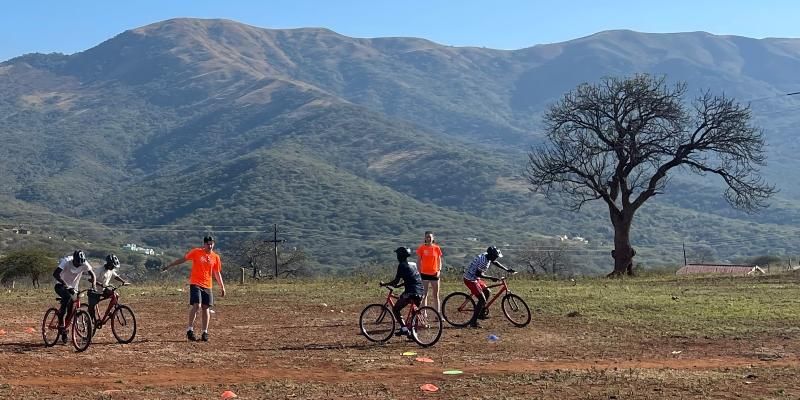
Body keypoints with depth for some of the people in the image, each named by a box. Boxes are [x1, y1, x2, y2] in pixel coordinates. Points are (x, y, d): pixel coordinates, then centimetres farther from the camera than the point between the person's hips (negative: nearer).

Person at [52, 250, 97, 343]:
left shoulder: (84, 264, -17)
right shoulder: (66, 261, -27)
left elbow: (93, 275, -7)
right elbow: (55, 274, -37)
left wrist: (93, 287, -24)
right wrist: (64, 284, -50)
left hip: (73, 288, 4)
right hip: (60, 286, -4)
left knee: (70, 313, -3)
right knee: (67, 297, -36)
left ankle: (64, 334, 14)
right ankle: (60, 323, -27)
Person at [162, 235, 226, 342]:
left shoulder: (215, 257, 7)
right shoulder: (196, 252, -2)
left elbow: (217, 273, 14)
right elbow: (183, 259, 5)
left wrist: (222, 287, 10)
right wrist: (168, 266, 7)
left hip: (207, 285, 4)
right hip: (195, 284, -4)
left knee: (206, 308, 4)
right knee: (196, 305, -16)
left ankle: (205, 332, 10)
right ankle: (190, 330, -8)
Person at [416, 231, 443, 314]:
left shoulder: (436, 248, 3)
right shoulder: (421, 248, -2)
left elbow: (439, 260, 9)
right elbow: (418, 261, 2)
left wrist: (439, 270, -5)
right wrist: (419, 272, -4)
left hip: (434, 274, 1)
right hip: (424, 273, -1)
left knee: (436, 295, 6)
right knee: (424, 295, 3)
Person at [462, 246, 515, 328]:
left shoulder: (487, 256, 3)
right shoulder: (484, 261, -27)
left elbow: (496, 263, 19)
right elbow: (479, 274, -28)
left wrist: (507, 270, 17)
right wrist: (491, 278, -25)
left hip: (475, 278, 10)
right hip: (470, 280, -10)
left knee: (488, 292, 19)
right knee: (482, 299, -13)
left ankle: (481, 314, 29)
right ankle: (473, 322, -10)